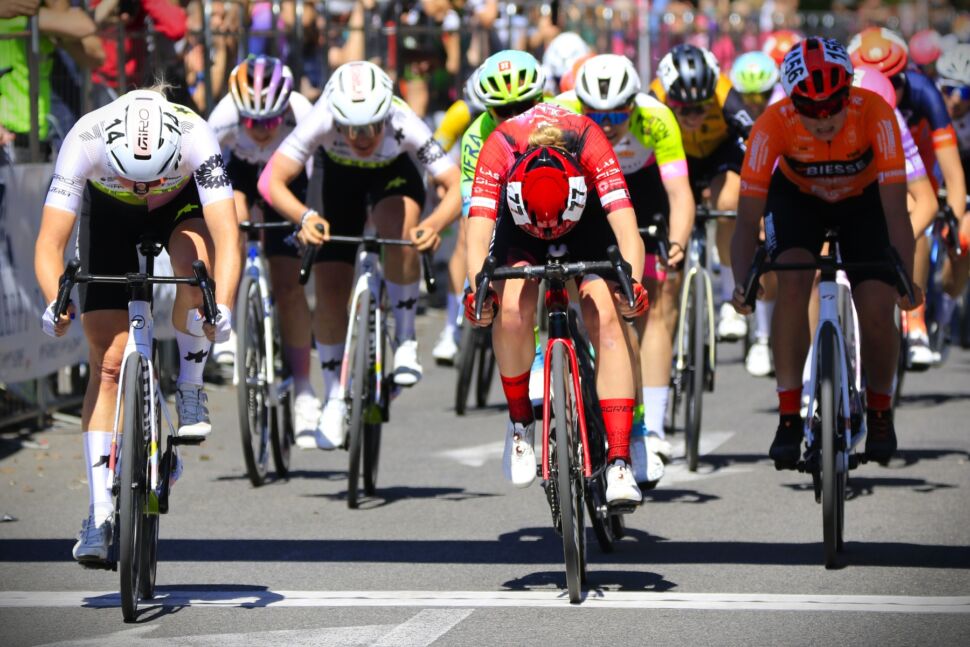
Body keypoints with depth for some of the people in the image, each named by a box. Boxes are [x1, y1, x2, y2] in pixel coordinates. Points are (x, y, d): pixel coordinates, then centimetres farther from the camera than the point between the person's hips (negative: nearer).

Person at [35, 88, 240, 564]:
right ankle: (100, 514, -3)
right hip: (109, 213, 1)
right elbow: (50, 243, -38)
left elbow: (227, 237, -45)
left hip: (181, 203, 0)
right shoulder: (84, 142, -37)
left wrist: (223, 307, -61)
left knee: (194, 263, -37)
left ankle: (189, 392, -13)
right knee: (108, 363, -7)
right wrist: (55, 302, -57)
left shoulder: (195, 138, -39)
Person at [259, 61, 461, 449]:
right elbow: (272, 180, -42)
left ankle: (405, 341, -14)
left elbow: (457, 184, -42)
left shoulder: (404, 125, -39)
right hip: (342, 176, 1)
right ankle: (335, 397, 13)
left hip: (394, 174, -1)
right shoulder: (321, 121, -38)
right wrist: (305, 217, -61)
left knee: (401, 232, -35)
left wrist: (435, 223, -61)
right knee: (330, 287, -7)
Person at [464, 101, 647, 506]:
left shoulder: (590, 143, -39)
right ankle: (520, 423, -1)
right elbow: (478, 227, -42)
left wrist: (632, 283, -59)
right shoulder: (499, 149, -37)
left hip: (588, 216, 0)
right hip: (517, 222, 1)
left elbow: (625, 225, -43)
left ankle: (620, 463, -23)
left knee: (606, 316, -21)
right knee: (512, 309, -26)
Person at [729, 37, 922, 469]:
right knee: (792, 284, -26)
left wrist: (907, 282, -46)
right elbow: (747, 219, -32)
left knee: (877, 312, -13)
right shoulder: (774, 124, -35)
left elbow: (896, 211, -37)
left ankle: (880, 411, 15)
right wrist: (742, 284, -45)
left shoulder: (875, 114, -36)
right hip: (796, 197, 0)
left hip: (864, 199, 0)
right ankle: (789, 416, -16)